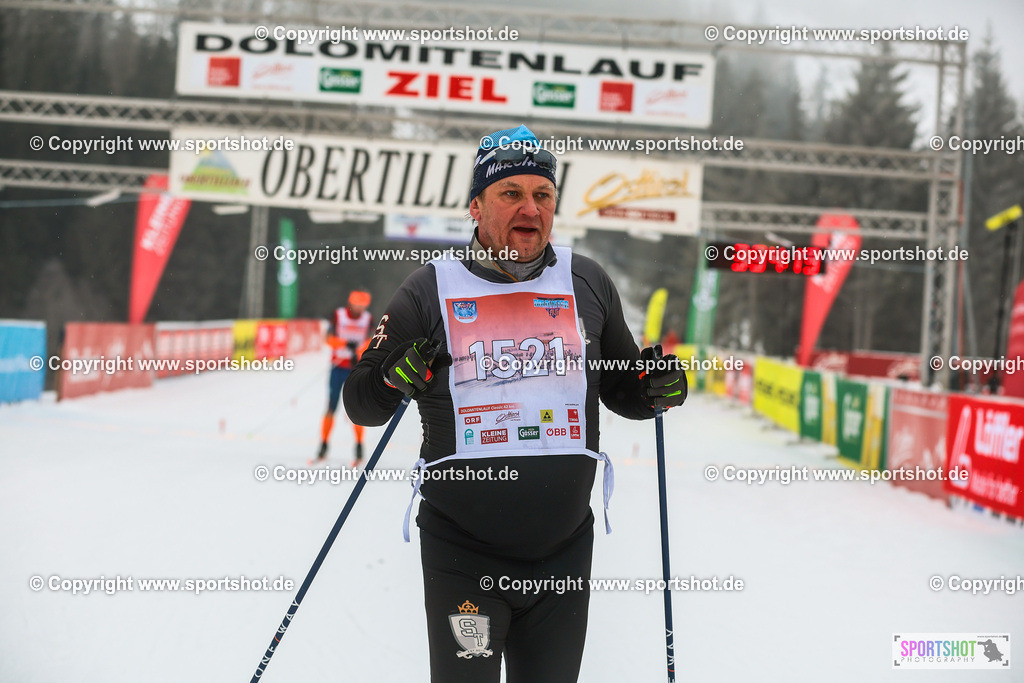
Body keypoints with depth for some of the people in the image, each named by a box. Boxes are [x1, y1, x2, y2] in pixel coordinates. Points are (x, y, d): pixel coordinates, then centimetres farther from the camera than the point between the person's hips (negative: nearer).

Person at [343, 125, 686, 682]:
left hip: (564, 548, 3)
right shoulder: (430, 292, -3)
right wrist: (392, 380, -21)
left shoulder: (588, 285, 5)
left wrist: (656, 389, -5)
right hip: (462, 550, -3)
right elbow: (359, 402, 0)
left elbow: (621, 390, 16)